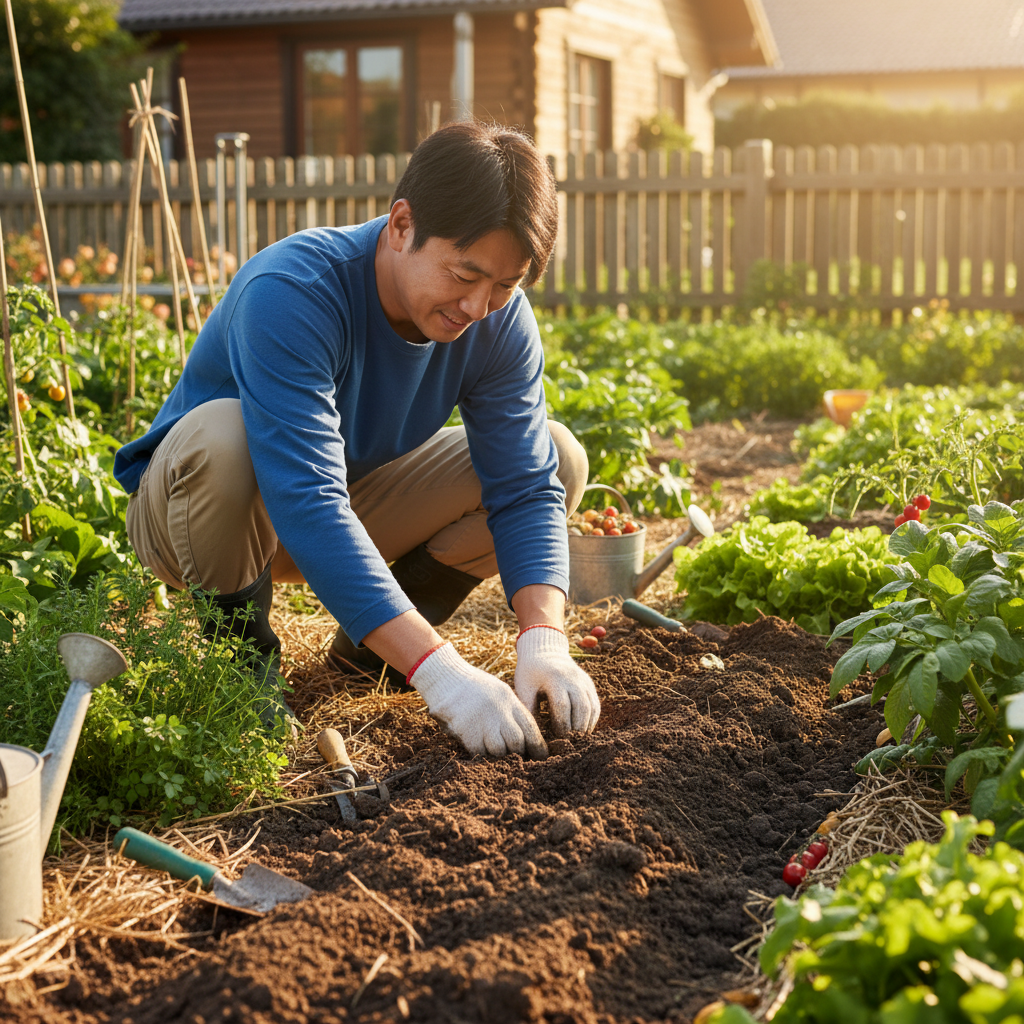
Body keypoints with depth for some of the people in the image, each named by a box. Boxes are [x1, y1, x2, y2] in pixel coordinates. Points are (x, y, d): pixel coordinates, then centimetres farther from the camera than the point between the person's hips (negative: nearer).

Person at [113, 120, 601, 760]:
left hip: (353, 503, 5)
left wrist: (544, 639, -35)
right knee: (220, 437, -41)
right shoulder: (290, 293, -35)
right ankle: (241, 644, -11)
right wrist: (436, 670, -50)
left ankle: (365, 642, 3)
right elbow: (308, 507, -44)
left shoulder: (501, 320, -17)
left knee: (561, 458, -11)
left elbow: (526, 489, -17)